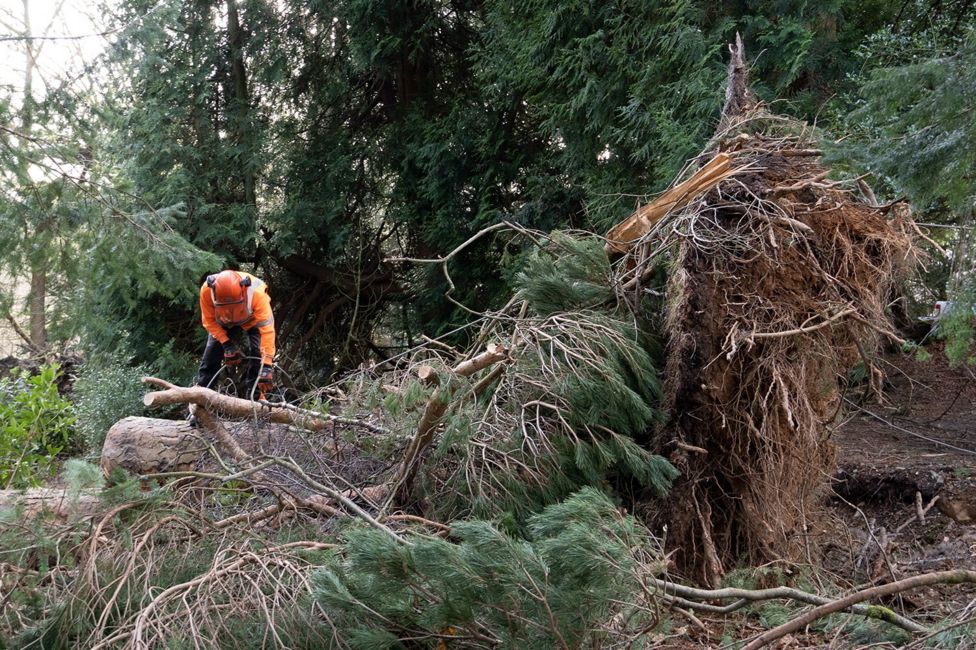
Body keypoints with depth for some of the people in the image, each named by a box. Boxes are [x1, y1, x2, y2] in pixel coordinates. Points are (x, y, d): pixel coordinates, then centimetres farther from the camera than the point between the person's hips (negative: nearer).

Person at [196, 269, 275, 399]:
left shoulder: (256, 292, -45)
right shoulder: (207, 290, -38)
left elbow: (267, 329, -46)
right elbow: (209, 321, -22)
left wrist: (267, 365, -50)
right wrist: (227, 344, -32)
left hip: (253, 321, -2)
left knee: (258, 353, -20)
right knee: (211, 352, -6)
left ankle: (254, 396, -13)